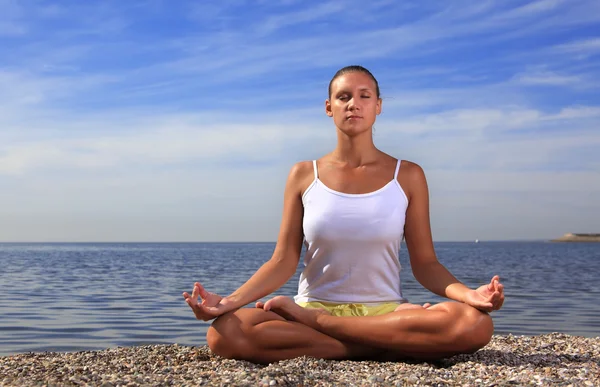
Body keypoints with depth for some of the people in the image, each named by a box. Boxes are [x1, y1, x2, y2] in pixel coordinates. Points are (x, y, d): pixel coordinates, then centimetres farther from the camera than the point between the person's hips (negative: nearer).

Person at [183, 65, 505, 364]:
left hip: (386, 311, 1)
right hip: (314, 304, 0)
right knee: (225, 332, -30)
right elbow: (283, 261, 0)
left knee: (475, 324, -31)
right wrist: (231, 300, -16)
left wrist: (468, 294, -19)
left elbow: (424, 263, 1)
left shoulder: (407, 176, 4)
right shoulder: (303, 175, 5)